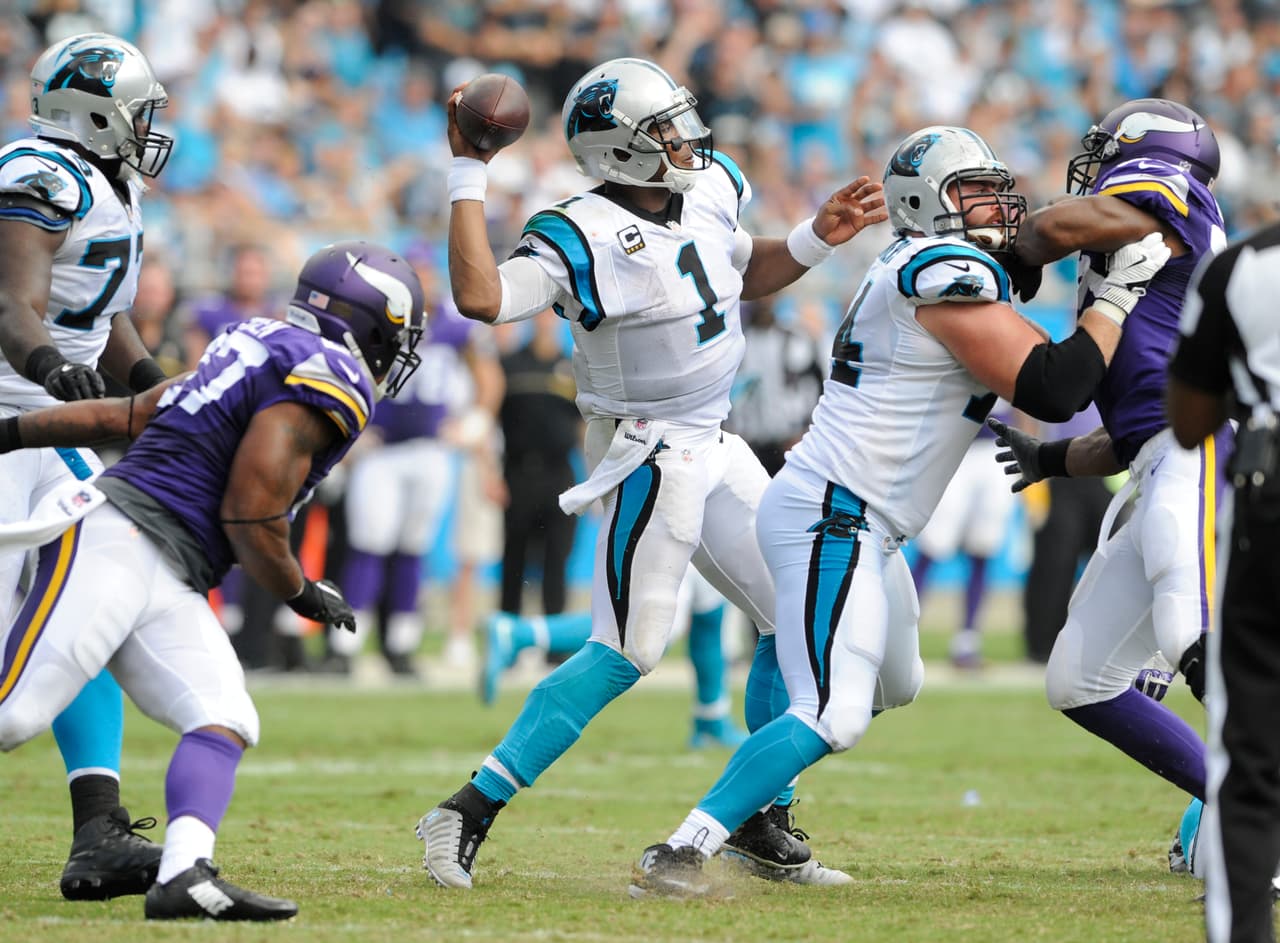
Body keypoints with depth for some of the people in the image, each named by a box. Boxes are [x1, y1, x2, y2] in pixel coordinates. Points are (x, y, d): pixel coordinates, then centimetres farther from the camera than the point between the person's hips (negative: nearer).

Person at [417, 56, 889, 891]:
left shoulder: (712, 187, 3)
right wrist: (469, 174, -33)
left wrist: (818, 239, 6)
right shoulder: (585, 236, -21)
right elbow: (481, 297, -36)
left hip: (715, 447, 9)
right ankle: (470, 813, -9)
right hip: (650, 459, -9)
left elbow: (744, 275, 23)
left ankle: (761, 821, 21)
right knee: (626, 653, -13)